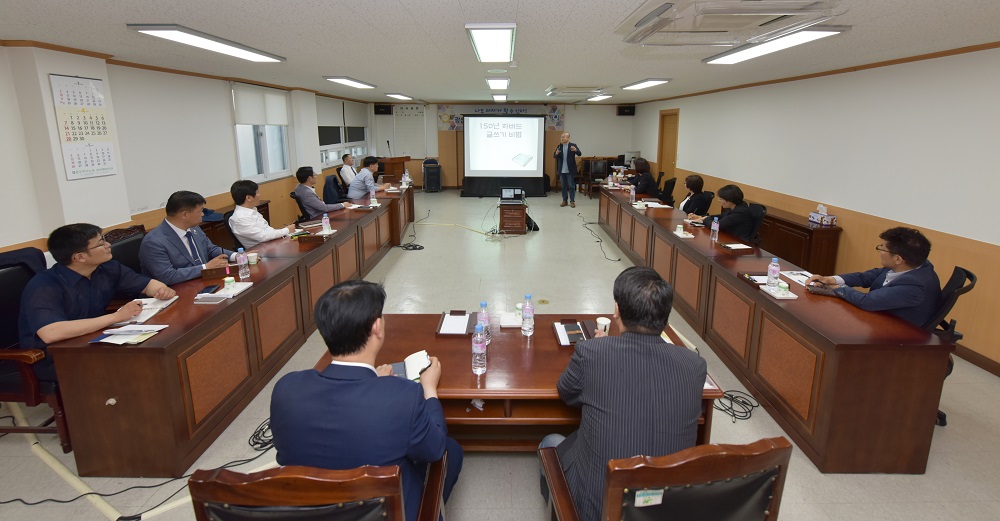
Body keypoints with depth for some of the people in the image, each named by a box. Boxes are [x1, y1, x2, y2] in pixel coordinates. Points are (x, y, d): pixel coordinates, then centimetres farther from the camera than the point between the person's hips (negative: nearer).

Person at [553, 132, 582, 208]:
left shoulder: (573, 145, -5)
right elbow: (554, 156, 1)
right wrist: (556, 153, -22)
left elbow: (580, 154, -14)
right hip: (562, 170, 4)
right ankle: (564, 200, 18)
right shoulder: (559, 146, 6)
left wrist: (575, 150, -36)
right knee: (563, 186, 10)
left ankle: (572, 201, 9)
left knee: (571, 186, 2)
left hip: (570, 170, -4)